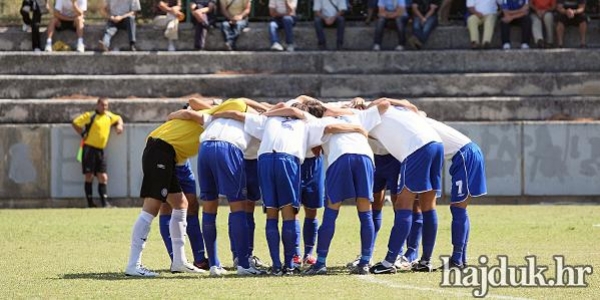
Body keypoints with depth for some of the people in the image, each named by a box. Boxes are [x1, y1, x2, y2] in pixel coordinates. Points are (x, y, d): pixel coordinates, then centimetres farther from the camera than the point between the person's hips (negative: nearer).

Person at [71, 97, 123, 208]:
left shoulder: (109, 116, 11)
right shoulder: (90, 116, -7)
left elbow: (118, 118, 31)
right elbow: (75, 123, -6)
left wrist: (119, 125, 10)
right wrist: (83, 134, -9)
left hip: (100, 150, 5)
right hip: (89, 148, -5)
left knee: (103, 177, 0)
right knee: (89, 176, -3)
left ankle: (105, 202, 2)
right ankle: (90, 203, 1)